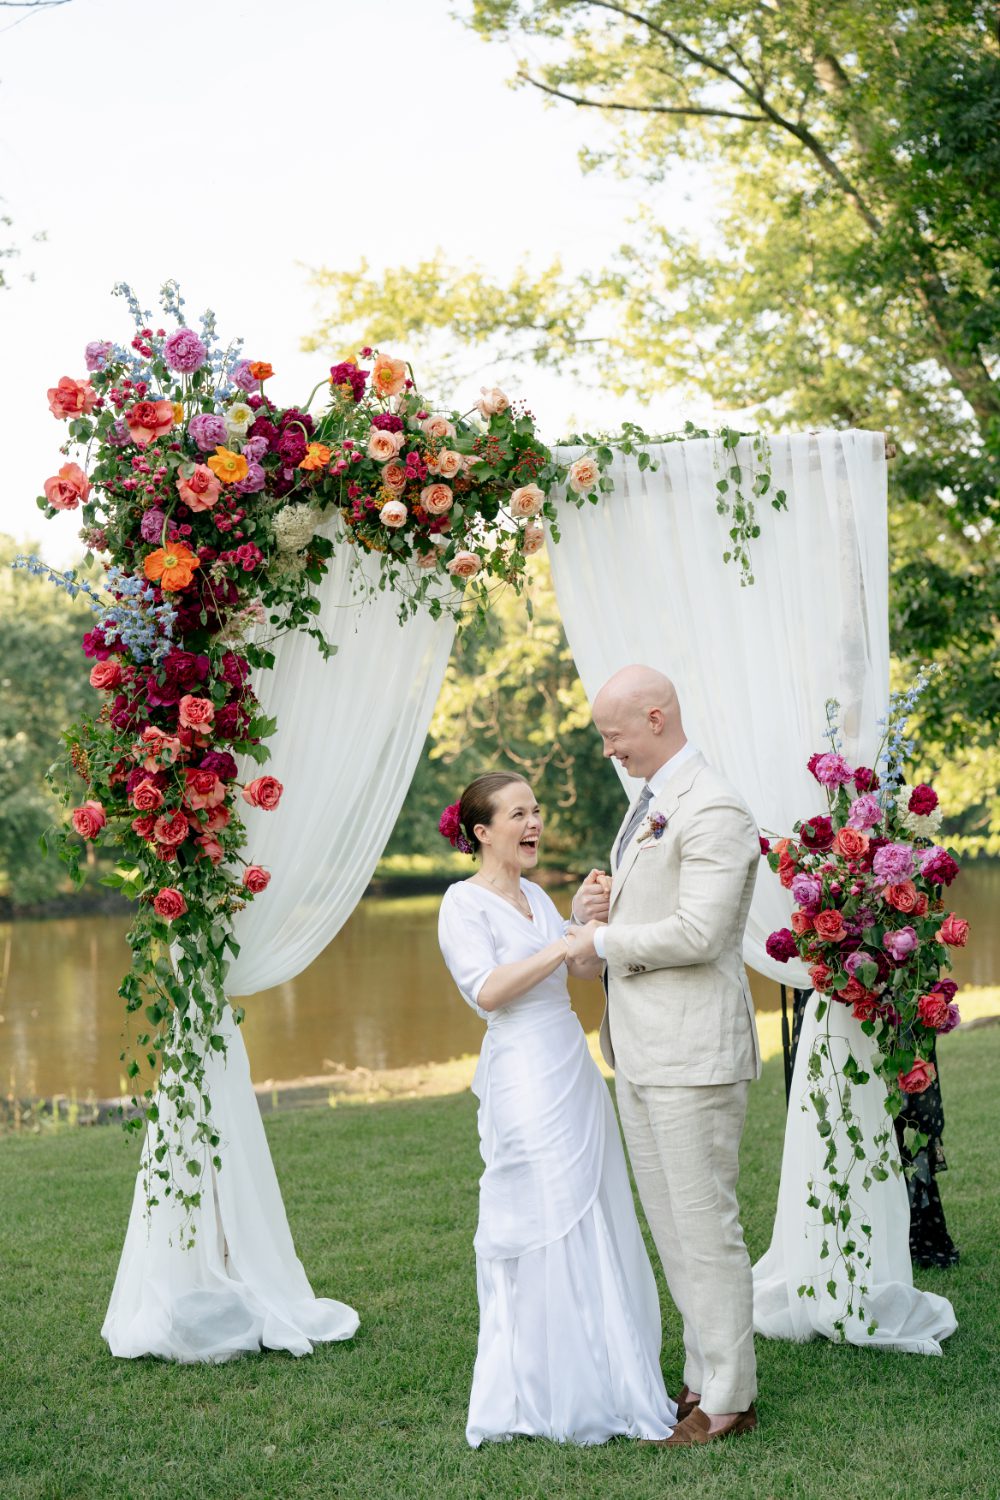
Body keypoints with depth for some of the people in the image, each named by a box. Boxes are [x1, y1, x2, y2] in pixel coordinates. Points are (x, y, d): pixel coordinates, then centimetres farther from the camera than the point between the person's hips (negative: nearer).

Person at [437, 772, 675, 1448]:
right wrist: (564, 944, -19)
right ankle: (544, 1397, 6)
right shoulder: (465, 902, -6)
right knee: (546, 1227, -5)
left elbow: (583, 971, 11)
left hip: (573, 1068, 8)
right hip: (524, 1079, -8)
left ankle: (601, 1379, 20)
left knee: (597, 1219, 9)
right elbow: (488, 990, -18)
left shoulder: (534, 894, 16)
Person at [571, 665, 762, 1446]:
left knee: (706, 1226, -1)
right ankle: (704, 1375, 26)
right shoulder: (648, 803, 16)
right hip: (640, 1052, 10)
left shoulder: (714, 811, -16)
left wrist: (604, 940, -11)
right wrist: (592, 907, 2)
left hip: (693, 1052, -10)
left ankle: (728, 1400, 10)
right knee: (673, 1228, 15)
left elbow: (697, 934, -25)